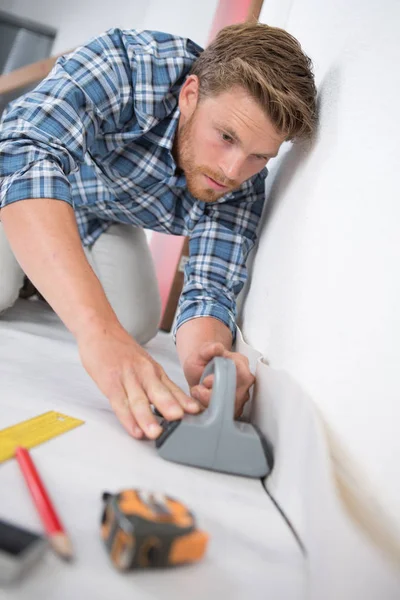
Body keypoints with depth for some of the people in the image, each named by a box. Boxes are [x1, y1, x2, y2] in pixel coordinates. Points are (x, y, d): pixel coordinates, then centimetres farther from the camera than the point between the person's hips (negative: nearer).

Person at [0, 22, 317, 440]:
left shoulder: (244, 184, -25)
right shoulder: (127, 65, -39)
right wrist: (97, 328, -63)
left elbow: (211, 290, -28)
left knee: (137, 325, -6)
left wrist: (202, 359, -52)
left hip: (106, 217, 4)